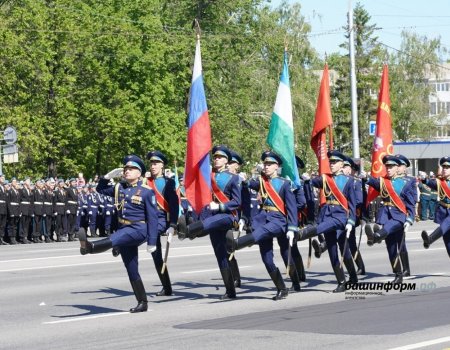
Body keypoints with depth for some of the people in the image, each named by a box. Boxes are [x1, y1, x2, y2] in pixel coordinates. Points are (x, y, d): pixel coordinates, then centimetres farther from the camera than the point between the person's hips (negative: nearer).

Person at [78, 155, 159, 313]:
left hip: (139, 229, -7)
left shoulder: (146, 191, -7)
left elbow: (153, 217, -8)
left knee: (113, 239, -35)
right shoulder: (119, 188, 11)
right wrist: (109, 176, 6)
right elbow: (100, 189, 26)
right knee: (131, 270, 7)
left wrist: (152, 242, -11)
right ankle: (142, 303, 14)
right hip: (124, 229, 7)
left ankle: (88, 246, -61)